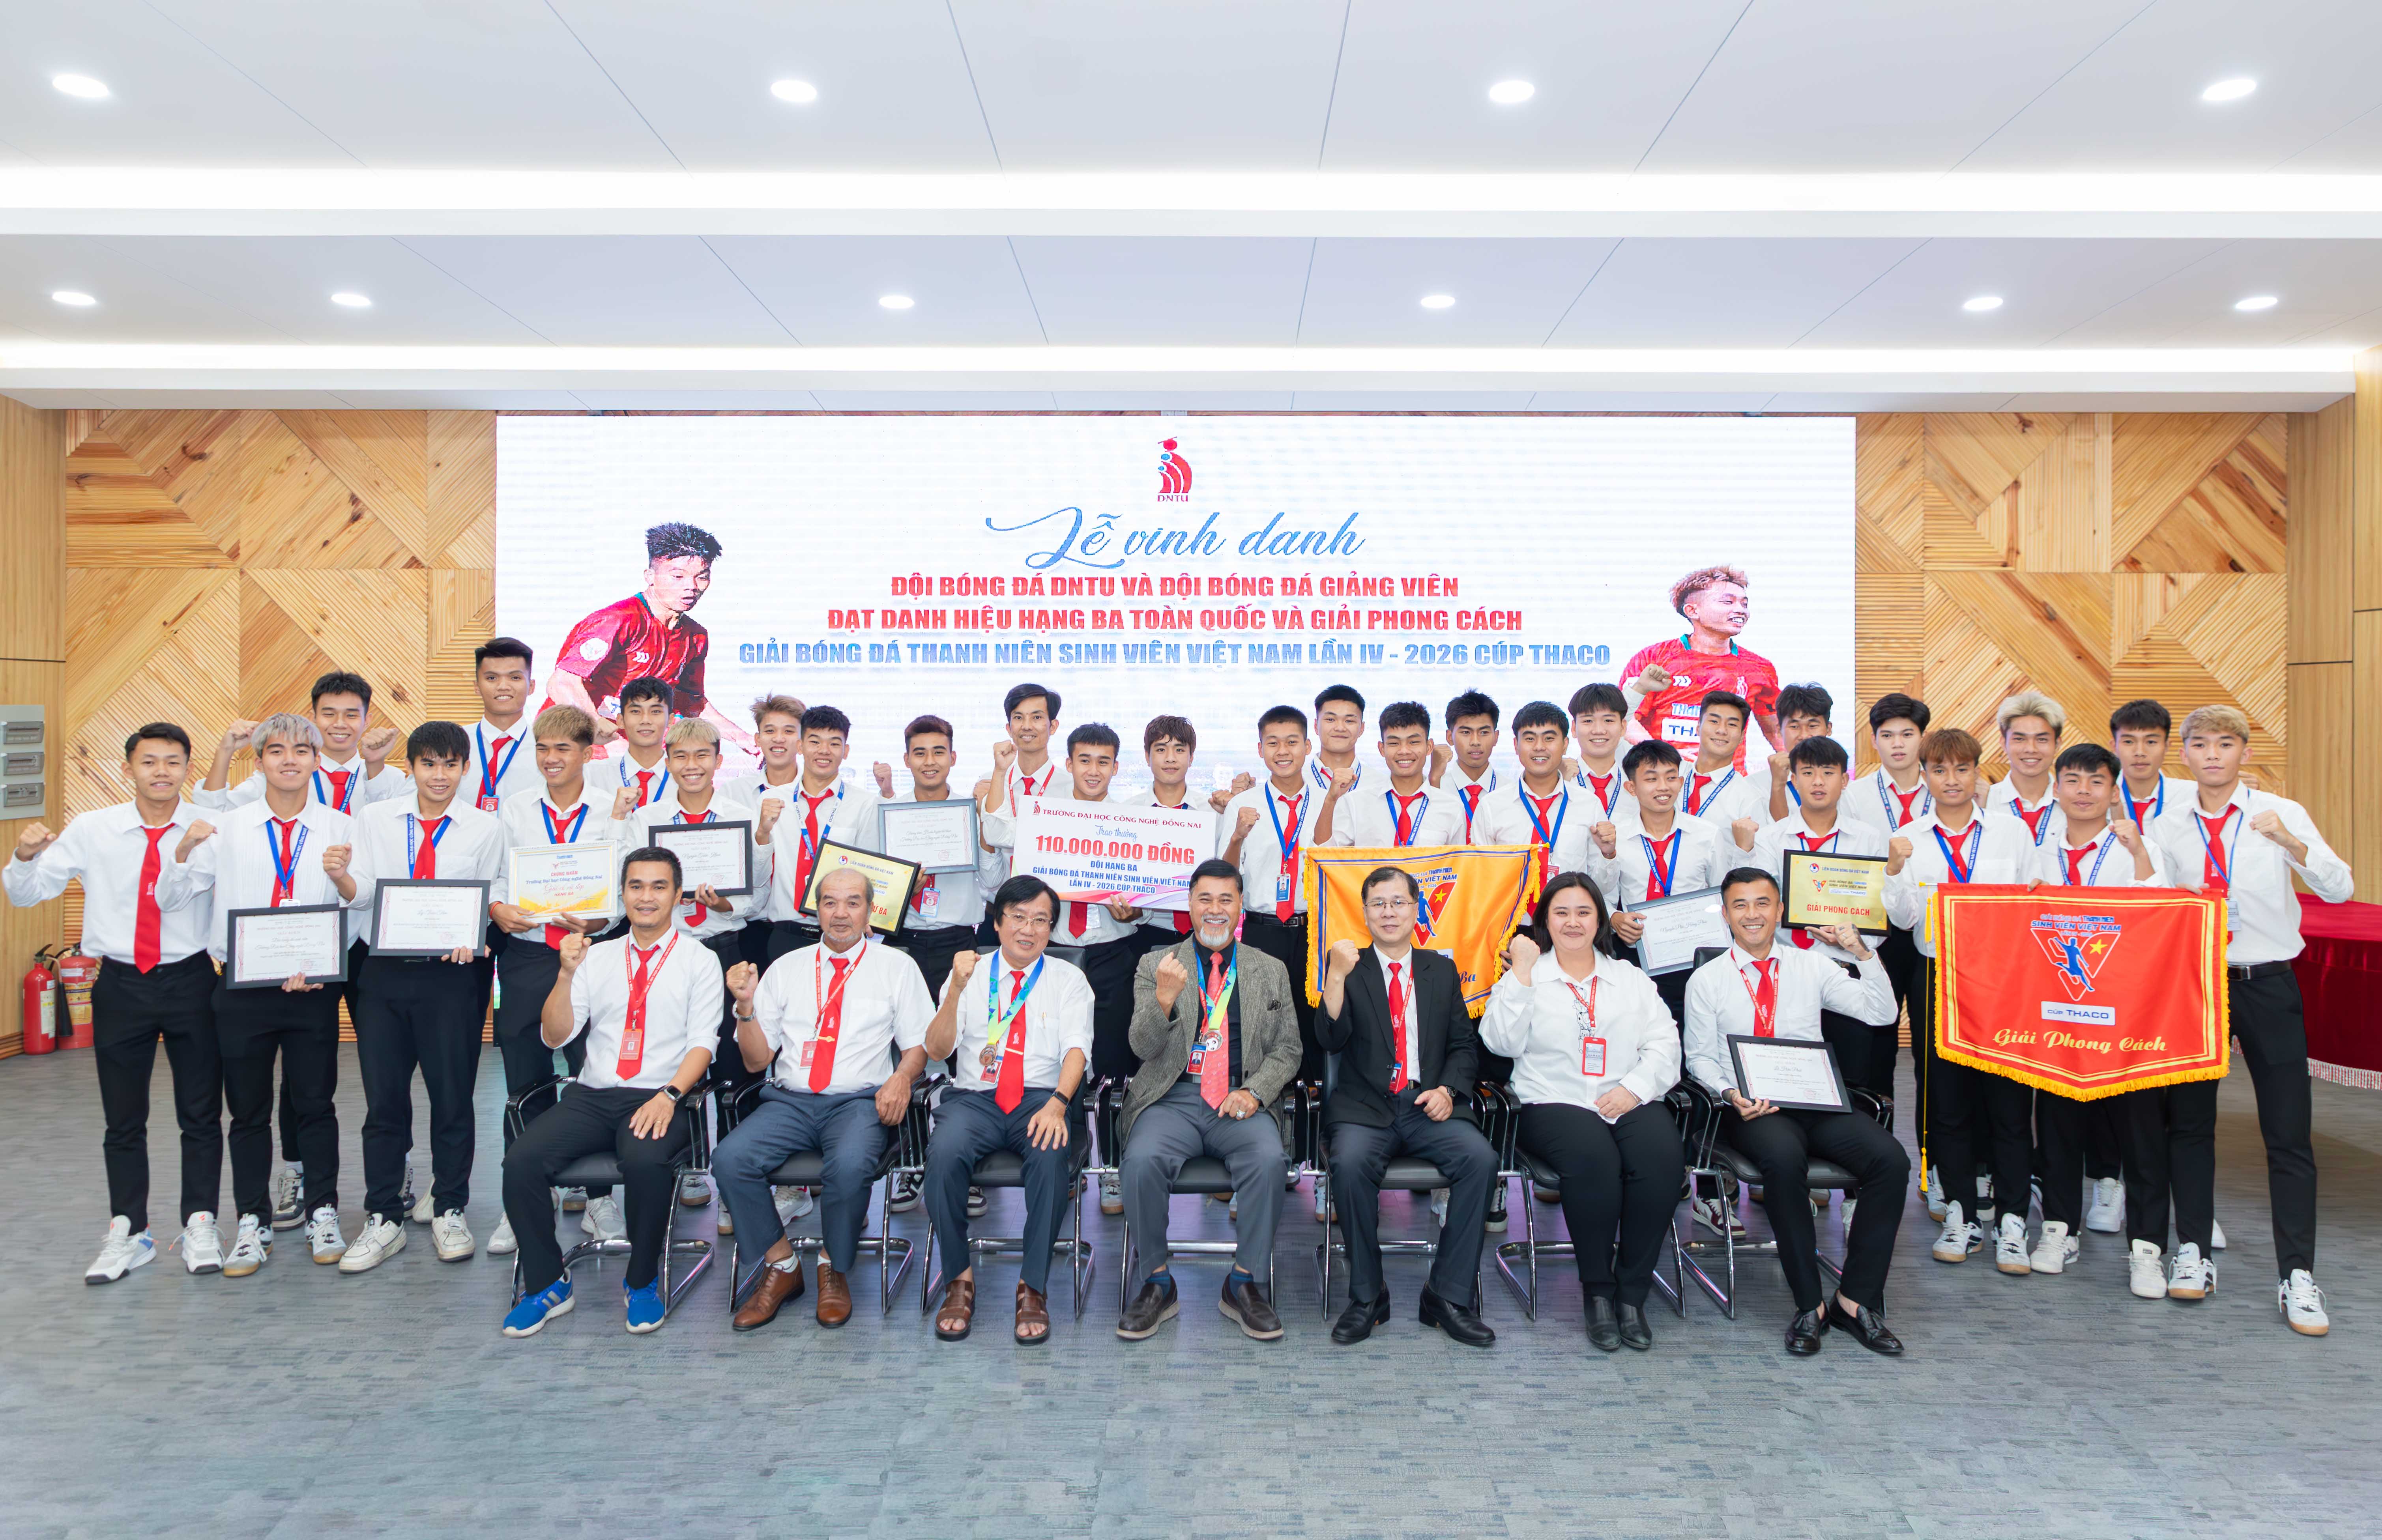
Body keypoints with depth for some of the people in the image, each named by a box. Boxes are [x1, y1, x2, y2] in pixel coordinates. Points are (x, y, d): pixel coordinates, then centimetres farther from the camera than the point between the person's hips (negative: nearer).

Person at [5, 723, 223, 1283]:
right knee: (123, 1118, 12)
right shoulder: (91, 830, -1)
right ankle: (127, 1233, 25)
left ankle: (201, 1227, 21)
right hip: (120, 985, 2)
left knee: (201, 1113, 7)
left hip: (190, 983, -2)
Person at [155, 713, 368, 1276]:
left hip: (312, 987, -1)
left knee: (315, 1103, 7)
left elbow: (363, 899, -9)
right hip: (242, 987, 1)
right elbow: (170, 899, 4)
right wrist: (184, 849, -13)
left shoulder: (339, 827, 3)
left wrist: (343, 876, -31)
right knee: (248, 1109, 9)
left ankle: (322, 1214, 19)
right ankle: (253, 1223, 21)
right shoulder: (228, 828, 5)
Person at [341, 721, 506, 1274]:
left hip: (451, 974, -2)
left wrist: (469, 938, -17)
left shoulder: (486, 828, 3)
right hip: (384, 971, 2)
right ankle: (383, 1219, 21)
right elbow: (361, 895, 3)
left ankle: (449, 1212, 21)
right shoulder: (374, 819, 8)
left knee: (453, 1096, 4)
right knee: (383, 1098, 8)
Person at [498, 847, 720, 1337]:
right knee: (521, 1159, -21)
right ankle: (547, 1284, 0)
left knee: (645, 1161, -34)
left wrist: (669, 1096, -19)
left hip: (659, 1100, -4)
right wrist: (566, 974, -4)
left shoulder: (699, 961, 6)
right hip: (592, 1095, 4)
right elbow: (554, 1037, 11)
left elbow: (702, 1042, -2)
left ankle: (642, 1282, -8)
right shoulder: (597, 957, 16)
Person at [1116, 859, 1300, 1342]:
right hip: (1173, 1098, 0)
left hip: (1239, 1102, 1)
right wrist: (1164, 998, -19)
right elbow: (1144, 1048, 1)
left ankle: (1244, 1283, -12)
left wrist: (1254, 1091, -6)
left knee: (1269, 1159, -30)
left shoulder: (1271, 971, 16)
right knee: (1143, 1160, -30)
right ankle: (1158, 1283, -9)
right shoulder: (1155, 966, 11)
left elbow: (1288, 1049, 14)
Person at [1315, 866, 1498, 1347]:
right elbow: (1332, 1039, -7)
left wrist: (1448, 1089, -4)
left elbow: (1465, 1044, 16)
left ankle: (1449, 1295, -12)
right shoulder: (1350, 970, 8)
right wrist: (1337, 976, -22)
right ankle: (1367, 1296, -12)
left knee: (1480, 1159, -26)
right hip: (1365, 1108, -2)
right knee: (1351, 1163, -32)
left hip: (1430, 1107, 2)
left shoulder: (1441, 969, 17)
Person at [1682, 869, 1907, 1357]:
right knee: (1784, 1157, -36)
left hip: (1819, 1099, 3)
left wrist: (1862, 954, -3)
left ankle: (1856, 1299, -12)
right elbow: (1700, 1057, 9)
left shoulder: (1811, 966, 14)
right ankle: (1810, 1305, -21)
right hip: (1751, 1108, -3)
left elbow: (1881, 1015, 9)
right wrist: (1732, 1094, -11)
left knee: (1891, 1159, -25)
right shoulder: (1707, 980, 8)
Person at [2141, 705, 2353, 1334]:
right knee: (2188, 1122, 8)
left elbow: (2341, 891, -12)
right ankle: (2192, 1253, 20)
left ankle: (2298, 1276, 8)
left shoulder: (2281, 814, -3)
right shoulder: (2169, 828, 4)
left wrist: (2292, 843, -27)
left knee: (2288, 1133, 0)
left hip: (2268, 984, -2)